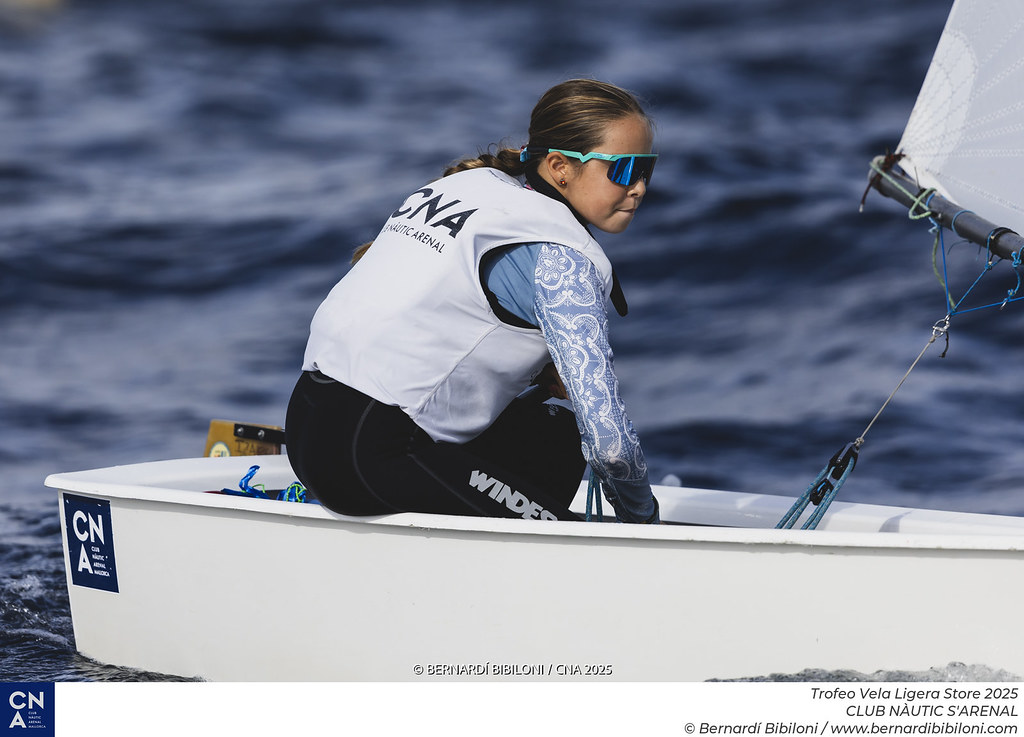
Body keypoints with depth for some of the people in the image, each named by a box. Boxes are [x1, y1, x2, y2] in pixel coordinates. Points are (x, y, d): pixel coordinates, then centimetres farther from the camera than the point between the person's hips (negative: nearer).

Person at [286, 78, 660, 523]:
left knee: (557, 432, 20)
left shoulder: (470, 183, 13)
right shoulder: (562, 257, -13)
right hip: (373, 458, -10)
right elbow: (608, 441, -18)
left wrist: (535, 377, 12)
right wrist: (642, 517, 2)